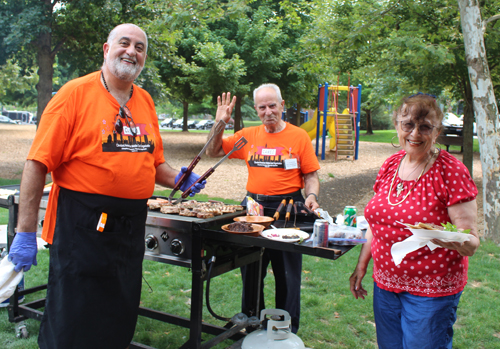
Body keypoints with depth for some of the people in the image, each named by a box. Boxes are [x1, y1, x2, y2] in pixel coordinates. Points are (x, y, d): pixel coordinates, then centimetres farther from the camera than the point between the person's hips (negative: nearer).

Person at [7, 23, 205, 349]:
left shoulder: (145, 101, 10)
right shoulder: (75, 93, -8)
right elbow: (38, 164, -12)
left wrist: (178, 179, -1)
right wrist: (25, 233, -15)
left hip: (131, 225, 6)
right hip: (82, 225, -5)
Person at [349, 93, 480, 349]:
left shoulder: (451, 172, -14)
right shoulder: (391, 165, 3)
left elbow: (471, 242, -15)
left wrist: (447, 239, -36)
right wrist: (361, 265, 13)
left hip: (431, 291, -5)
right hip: (386, 284, 5)